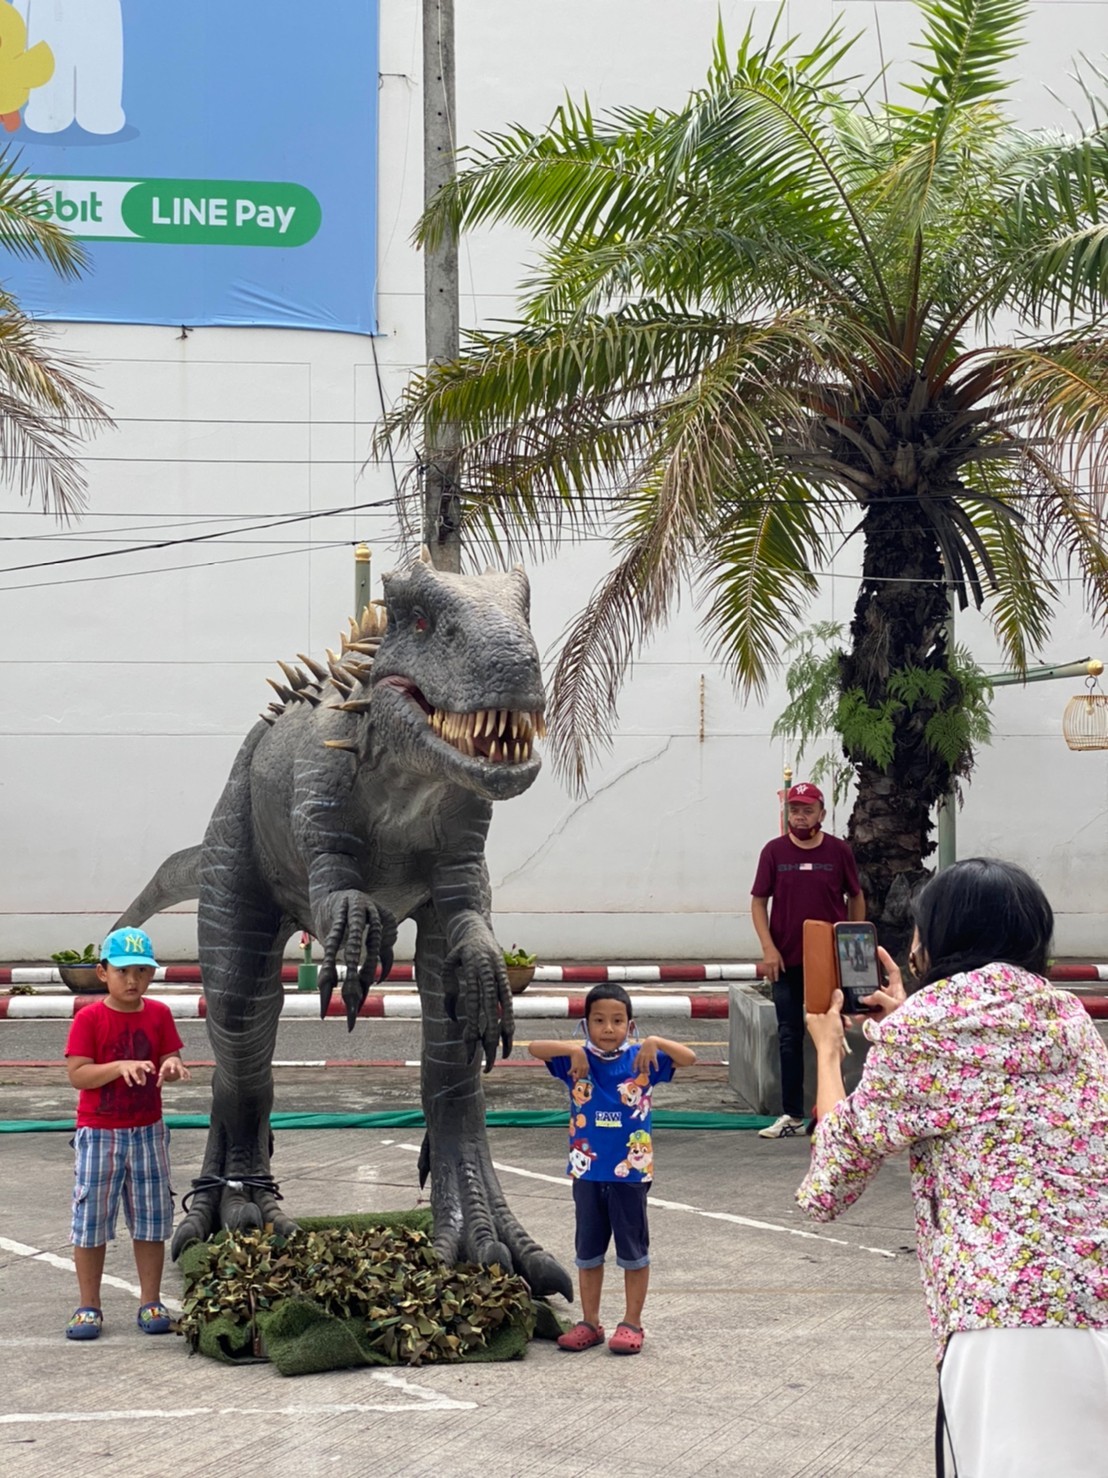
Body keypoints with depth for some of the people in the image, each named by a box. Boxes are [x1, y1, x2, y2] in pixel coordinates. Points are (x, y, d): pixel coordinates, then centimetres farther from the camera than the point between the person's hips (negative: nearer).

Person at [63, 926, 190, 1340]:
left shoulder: (159, 1014, 2)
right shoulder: (89, 1018, -9)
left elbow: (171, 1059, 4)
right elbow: (77, 1074, -14)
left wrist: (172, 1066, -20)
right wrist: (120, 1066, -28)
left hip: (147, 1131, 3)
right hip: (98, 1133, -3)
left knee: (151, 1221, 7)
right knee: (91, 1221, 2)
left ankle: (151, 1304, 18)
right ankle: (88, 1307, 12)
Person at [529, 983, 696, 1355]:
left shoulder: (641, 1059, -6)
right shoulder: (577, 1061, -3)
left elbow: (688, 1058, -13)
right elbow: (535, 1049, -14)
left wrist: (655, 1043, -28)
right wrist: (573, 1049, -27)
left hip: (631, 1171, -2)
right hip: (587, 1171, 2)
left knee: (633, 1251, 8)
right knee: (588, 1251, 13)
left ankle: (632, 1323, 18)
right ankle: (590, 1322, 24)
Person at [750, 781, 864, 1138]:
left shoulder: (839, 851, -1)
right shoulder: (774, 851, -1)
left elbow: (856, 897, 9)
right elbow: (759, 902, 1)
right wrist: (768, 948, -8)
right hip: (787, 961, 1)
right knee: (789, 1037, 5)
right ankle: (792, 1114, 11)